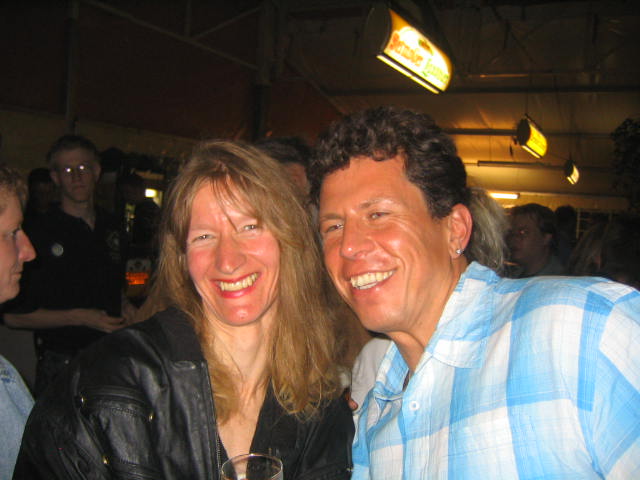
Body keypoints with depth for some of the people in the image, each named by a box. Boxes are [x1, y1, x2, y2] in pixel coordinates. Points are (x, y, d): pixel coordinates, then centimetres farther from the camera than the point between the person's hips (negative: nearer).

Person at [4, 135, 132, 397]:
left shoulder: (111, 228, 10)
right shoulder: (38, 233, -8)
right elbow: (13, 315, -8)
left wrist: (126, 309, 7)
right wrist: (78, 317, -14)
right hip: (62, 364, -5)